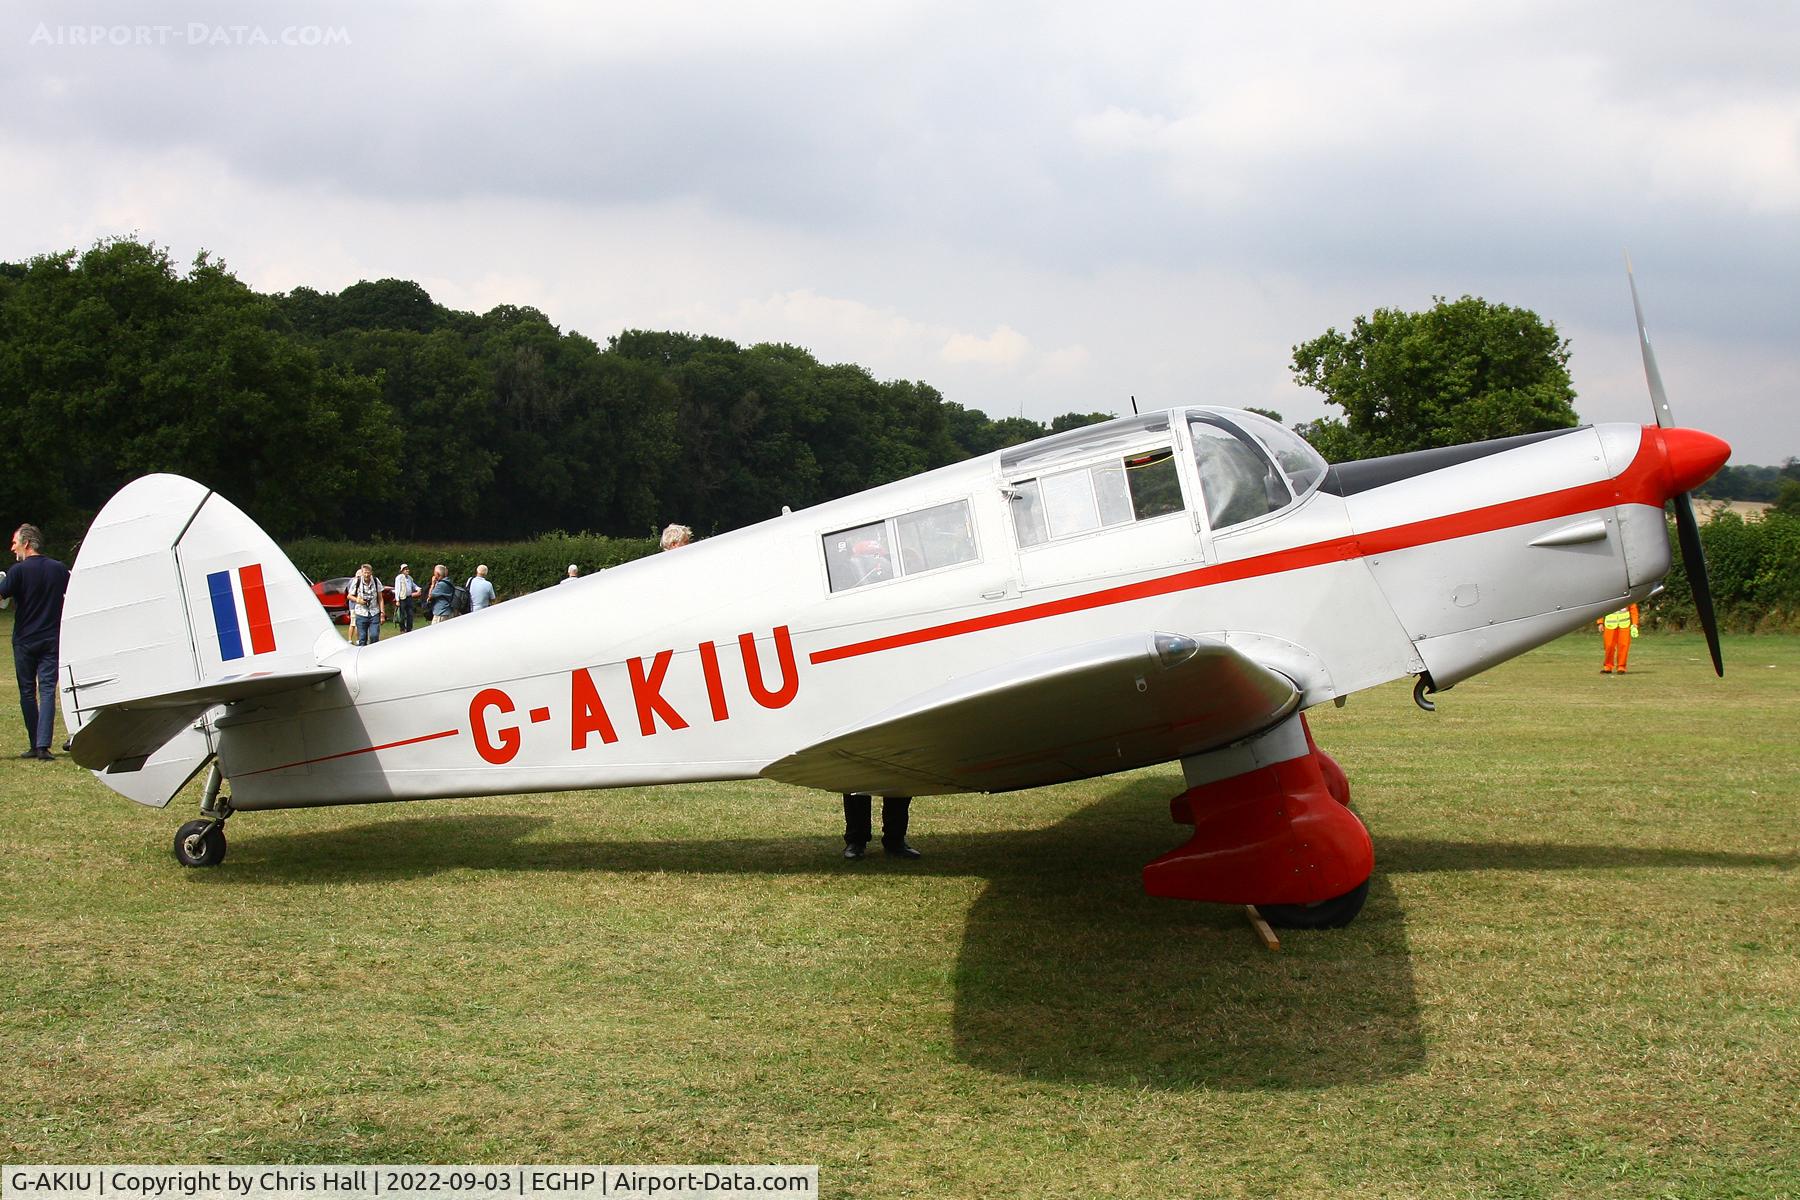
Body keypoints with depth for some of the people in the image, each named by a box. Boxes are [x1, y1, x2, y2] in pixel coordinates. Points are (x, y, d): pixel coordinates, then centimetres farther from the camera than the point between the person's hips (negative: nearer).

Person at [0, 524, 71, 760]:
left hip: (24, 640, -2)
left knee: (27, 692, 10)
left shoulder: (19, 571, -9)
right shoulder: (59, 569, 4)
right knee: (47, 691, -2)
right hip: (52, 640, 2)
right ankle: (43, 745, -14)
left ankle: (35, 745, 13)